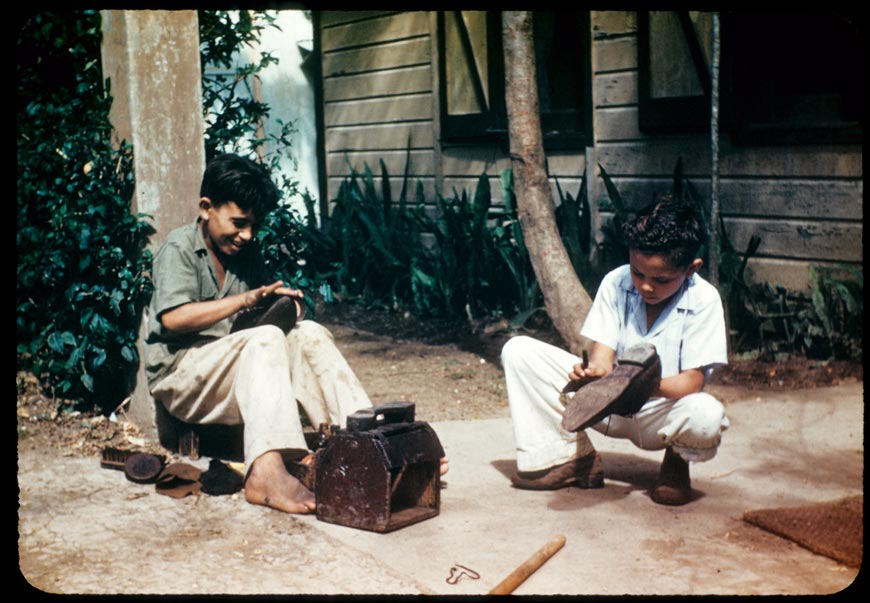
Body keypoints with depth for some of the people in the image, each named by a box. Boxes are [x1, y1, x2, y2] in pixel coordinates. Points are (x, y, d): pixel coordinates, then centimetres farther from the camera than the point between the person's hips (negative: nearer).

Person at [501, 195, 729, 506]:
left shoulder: (704, 300, -15)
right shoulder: (616, 283, -8)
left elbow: (691, 381, -20)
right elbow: (602, 354, -12)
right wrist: (595, 372, -37)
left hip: (662, 413, -3)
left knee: (707, 415, -40)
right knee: (518, 351, -11)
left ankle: (677, 462, 0)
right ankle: (574, 457, -1)